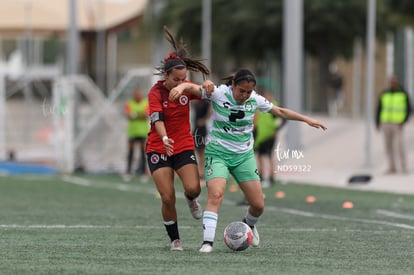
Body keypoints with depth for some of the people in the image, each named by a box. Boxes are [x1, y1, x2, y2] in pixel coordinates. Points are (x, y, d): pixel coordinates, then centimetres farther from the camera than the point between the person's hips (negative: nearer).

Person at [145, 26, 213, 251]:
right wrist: (164, 139, -45)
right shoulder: (156, 93, -13)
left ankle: (191, 200, 19)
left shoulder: (187, 89, -1)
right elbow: (157, 119, -26)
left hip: (184, 146, 2)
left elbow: (203, 92, -14)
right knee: (168, 197, -11)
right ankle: (175, 240, 6)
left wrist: (207, 88, -39)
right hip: (158, 149, -2)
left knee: (193, 188, -19)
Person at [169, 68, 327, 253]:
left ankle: (249, 224, 37)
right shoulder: (219, 93, -14)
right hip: (218, 153, -4)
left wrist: (306, 119, 13)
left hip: (244, 155, 4)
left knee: (258, 205, 2)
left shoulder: (255, 99, -3)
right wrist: (181, 87, -50)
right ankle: (207, 243, -24)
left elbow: (280, 112, 12)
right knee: (215, 195, -26)